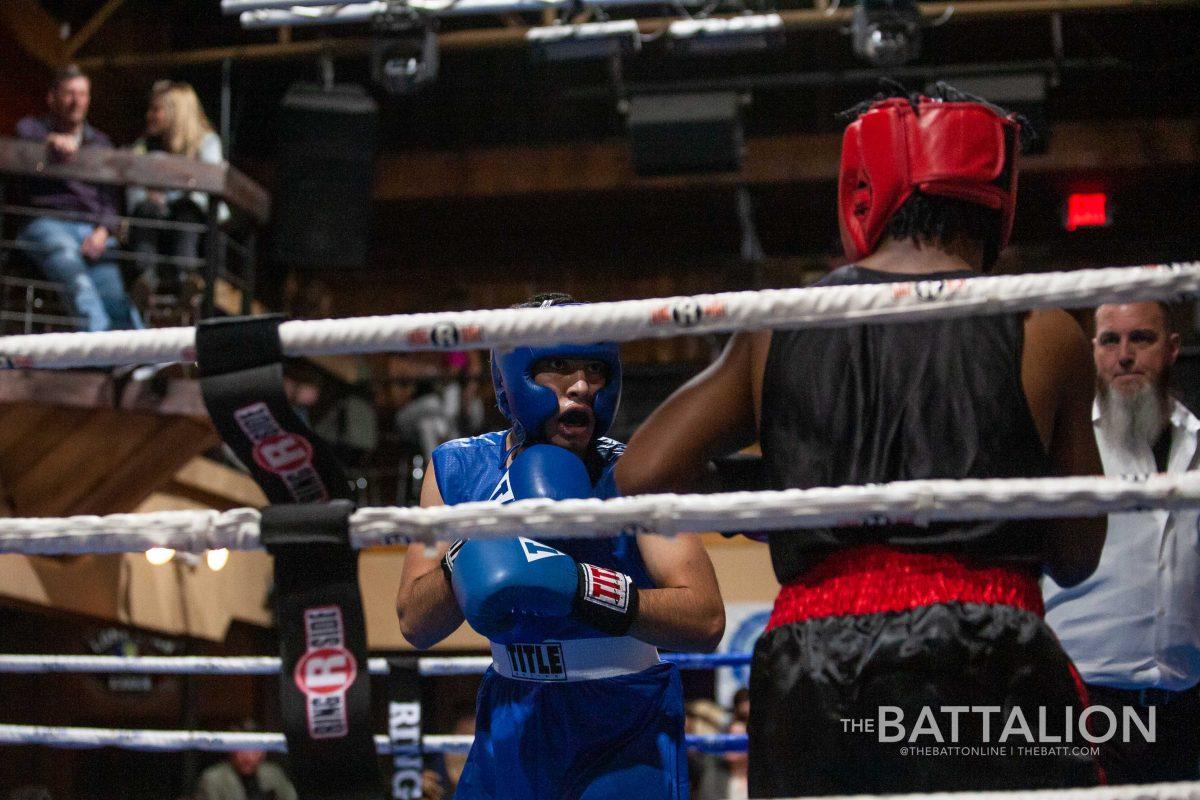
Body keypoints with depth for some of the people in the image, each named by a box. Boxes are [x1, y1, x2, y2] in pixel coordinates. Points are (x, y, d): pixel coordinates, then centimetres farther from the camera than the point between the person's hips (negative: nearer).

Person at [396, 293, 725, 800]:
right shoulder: (458, 469, -5)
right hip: (516, 716, 3)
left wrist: (577, 586, -36)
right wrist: (496, 533, -23)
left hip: (628, 724, -3)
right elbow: (415, 625, -9)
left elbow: (706, 620, -25)